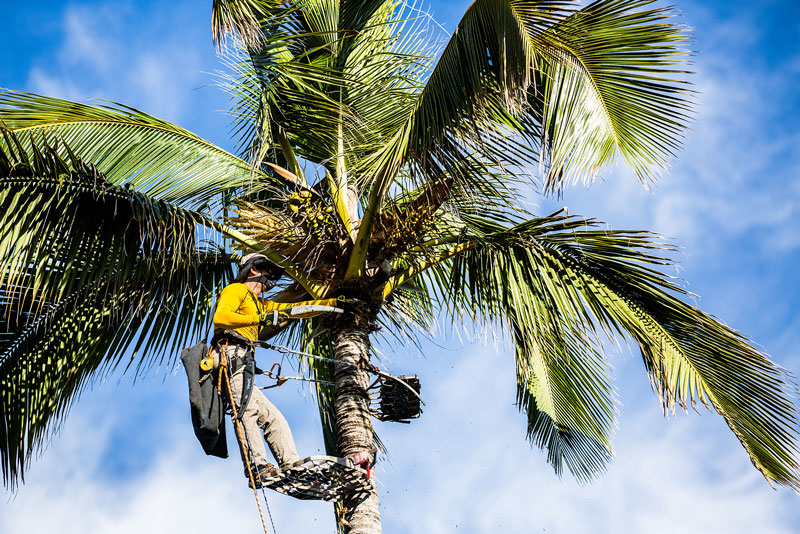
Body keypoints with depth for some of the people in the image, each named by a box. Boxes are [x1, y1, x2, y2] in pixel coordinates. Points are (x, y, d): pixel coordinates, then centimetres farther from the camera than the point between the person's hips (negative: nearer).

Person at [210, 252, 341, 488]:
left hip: (243, 364, 10)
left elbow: (296, 309, 32)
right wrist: (259, 319, -16)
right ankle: (258, 468, -38)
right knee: (247, 408, -26)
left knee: (272, 417, 3)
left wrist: (334, 303, 27)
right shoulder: (236, 290, 9)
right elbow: (220, 317, -10)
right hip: (230, 356, -10)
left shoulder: (260, 305, 34)